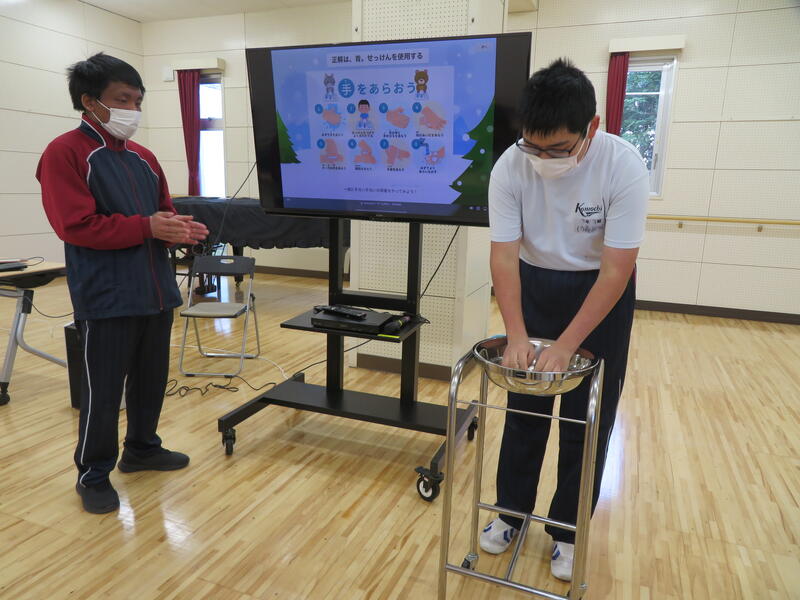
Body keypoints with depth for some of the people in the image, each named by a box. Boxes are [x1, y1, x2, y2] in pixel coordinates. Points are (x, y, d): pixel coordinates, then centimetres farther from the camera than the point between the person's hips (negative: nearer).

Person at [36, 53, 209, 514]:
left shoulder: (144, 158, 14)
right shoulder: (64, 153, -7)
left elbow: (163, 214, 18)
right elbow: (76, 225, -16)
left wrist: (181, 230, -5)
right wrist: (146, 227, -19)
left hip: (156, 292, 7)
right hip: (107, 299, -6)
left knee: (151, 379, 16)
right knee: (103, 390, 3)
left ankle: (142, 448, 36)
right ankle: (94, 475, 21)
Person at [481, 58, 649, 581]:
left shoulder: (623, 167, -25)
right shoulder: (510, 167, -20)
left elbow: (616, 270, -24)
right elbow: (504, 256, -17)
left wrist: (566, 346, -26)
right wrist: (517, 336, -24)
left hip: (600, 290, -1)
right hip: (536, 283, 2)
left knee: (588, 418, 4)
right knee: (524, 407, 8)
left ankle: (567, 530, 24)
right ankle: (511, 512, 28)